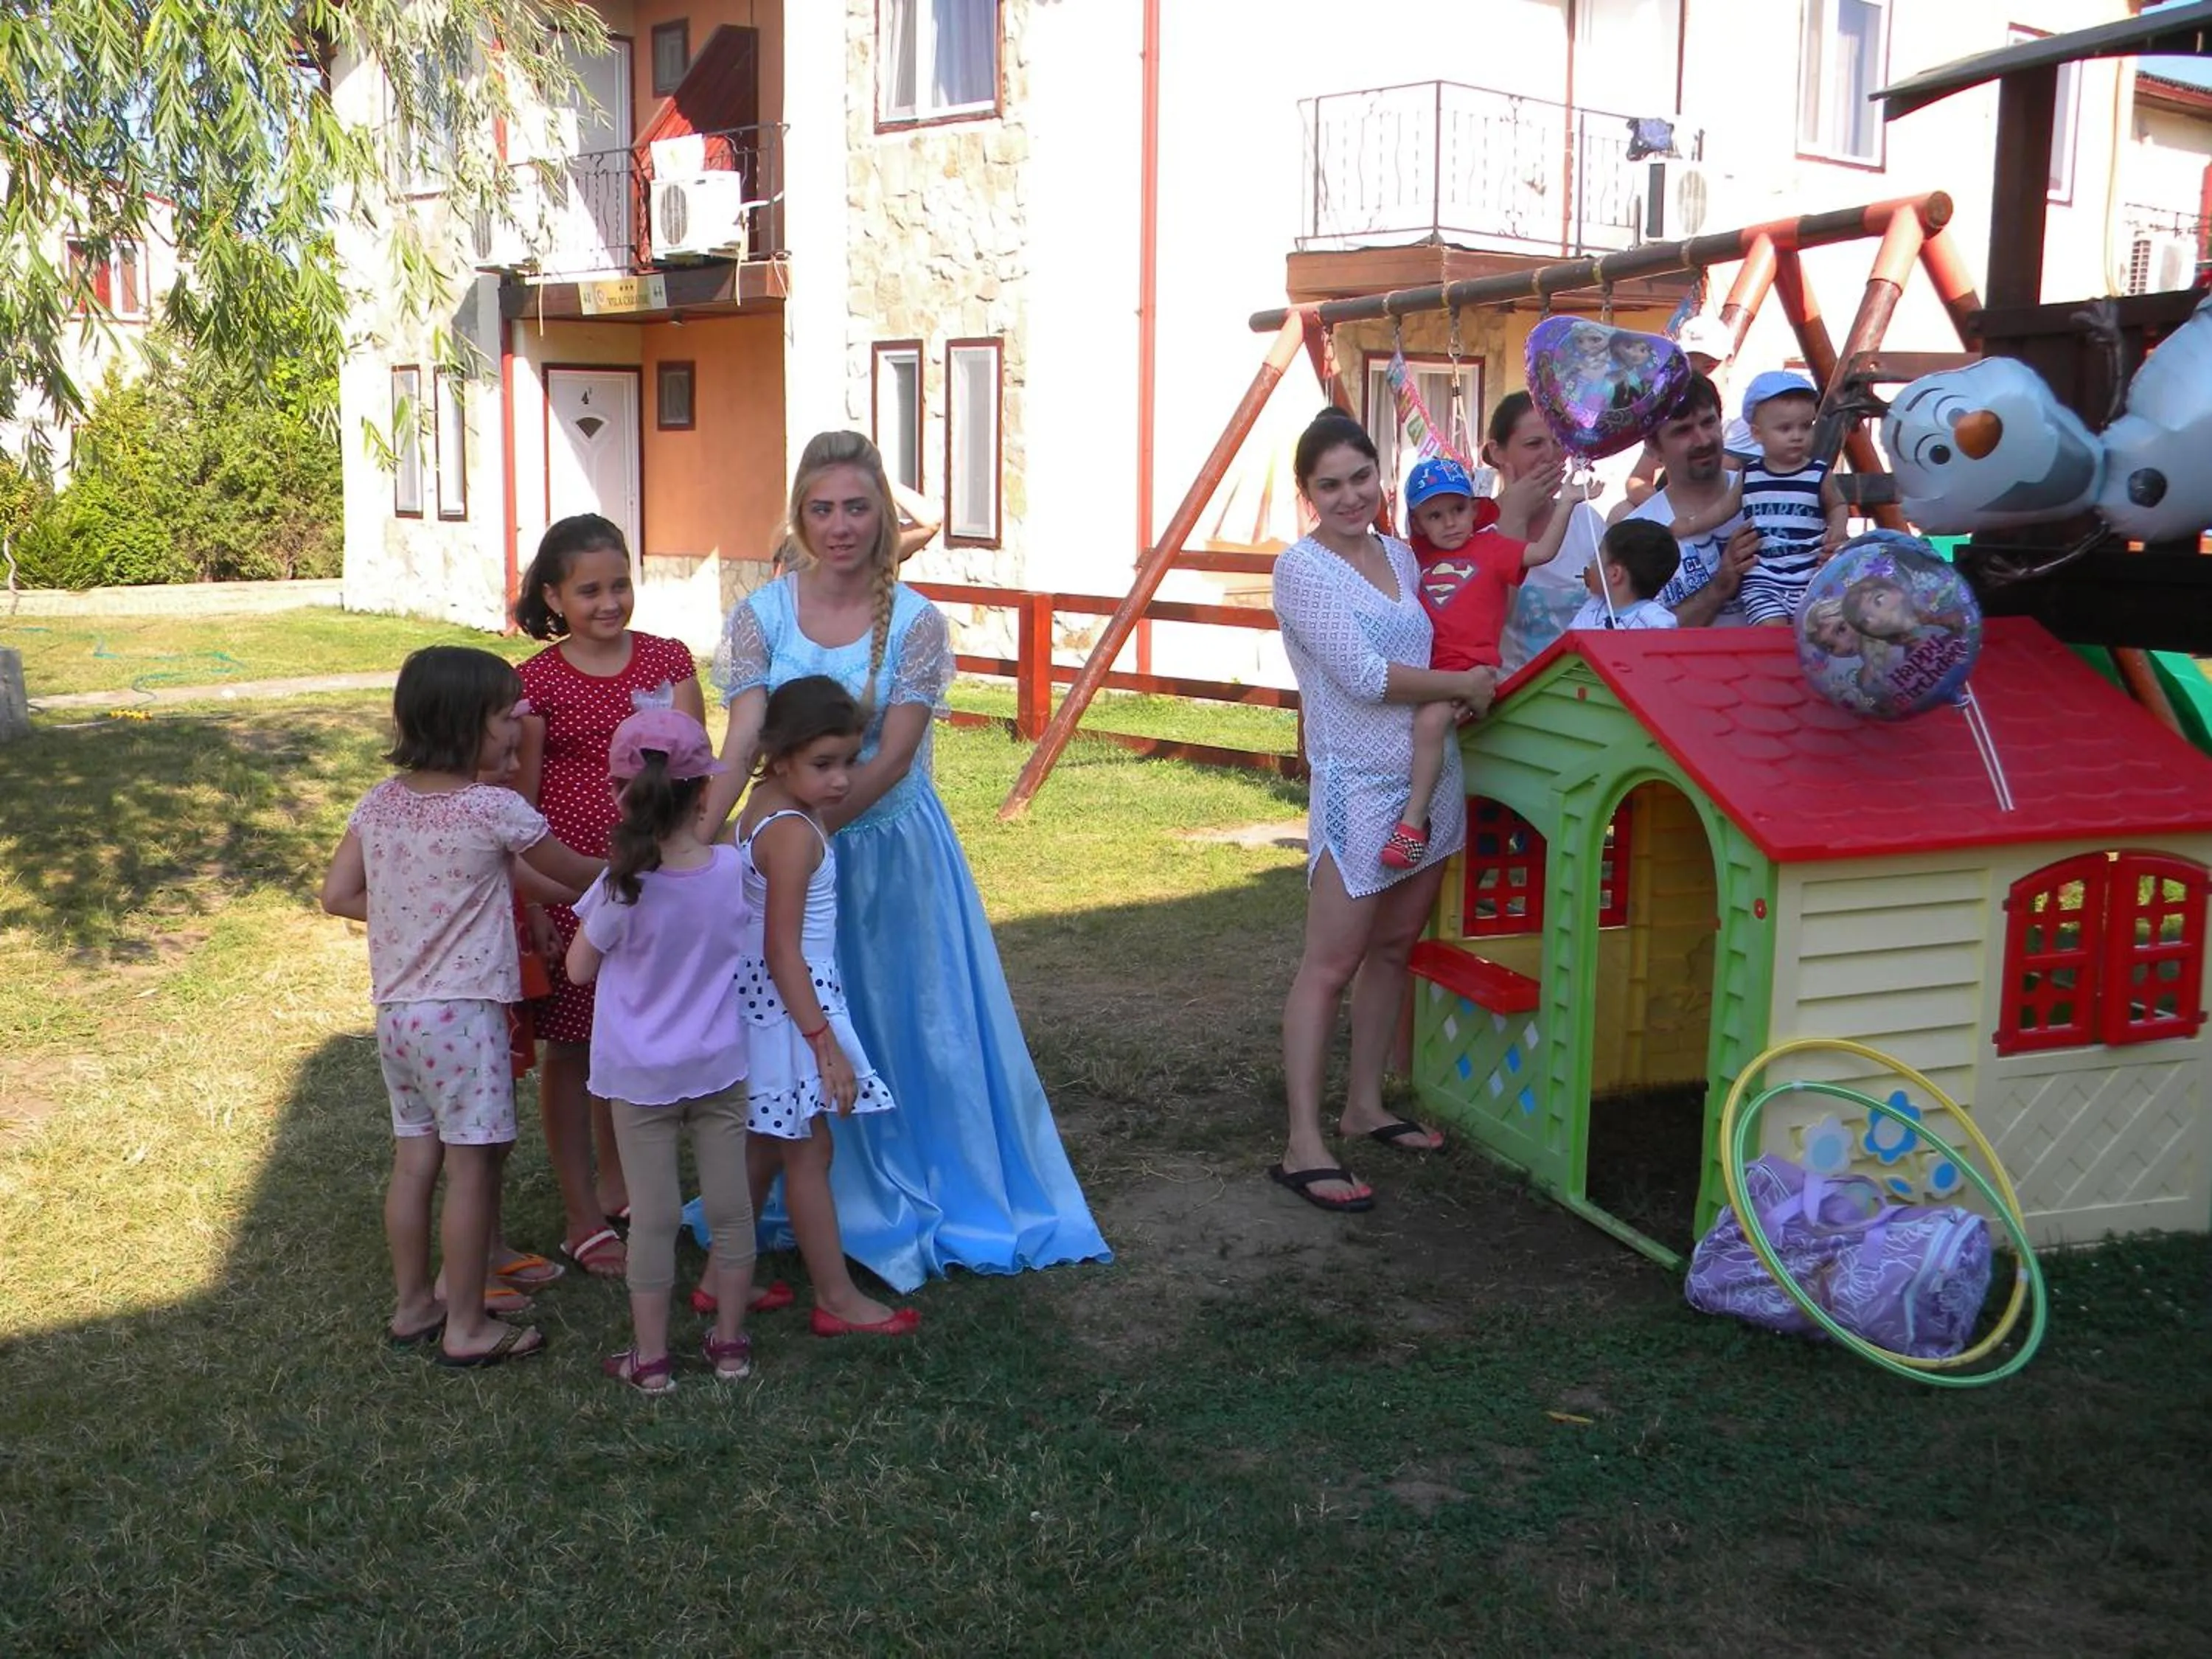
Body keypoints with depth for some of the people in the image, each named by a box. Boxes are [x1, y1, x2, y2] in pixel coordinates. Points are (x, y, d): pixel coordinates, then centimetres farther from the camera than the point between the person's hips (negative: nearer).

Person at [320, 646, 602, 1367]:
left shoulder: (378, 803, 2)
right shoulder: (496, 810, -15)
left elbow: (338, 895, 6)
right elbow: (578, 877, -3)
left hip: (396, 1011, 7)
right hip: (462, 1014, -7)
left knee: (414, 1159, 17)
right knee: (473, 1167, 3)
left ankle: (412, 1305, 29)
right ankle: (467, 1327, 11)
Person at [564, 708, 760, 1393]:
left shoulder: (622, 888, -20)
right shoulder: (733, 869, -13)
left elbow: (578, 970, -7)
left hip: (640, 1076, -2)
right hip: (719, 1066, 2)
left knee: (654, 1215, 7)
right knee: (730, 1206, 14)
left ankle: (650, 1358, 20)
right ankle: (729, 1343, 27)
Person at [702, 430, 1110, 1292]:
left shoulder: (914, 622, -9)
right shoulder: (762, 615, -5)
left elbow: (891, 759, -16)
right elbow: (740, 746, -16)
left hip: (894, 847, -1)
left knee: (917, 1020, 8)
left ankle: (943, 1191, 27)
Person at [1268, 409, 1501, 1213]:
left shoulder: (1400, 554, 10)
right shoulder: (1302, 568, -11)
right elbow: (1365, 676, -17)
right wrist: (1463, 683, -9)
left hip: (1432, 778, 7)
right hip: (1358, 787, -7)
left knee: (1393, 948, 15)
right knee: (1331, 964, -5)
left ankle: (1365, 1105, 28)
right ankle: (1303, 1145, -1)